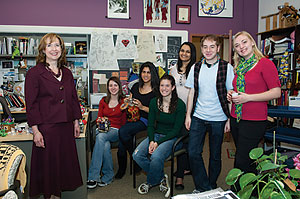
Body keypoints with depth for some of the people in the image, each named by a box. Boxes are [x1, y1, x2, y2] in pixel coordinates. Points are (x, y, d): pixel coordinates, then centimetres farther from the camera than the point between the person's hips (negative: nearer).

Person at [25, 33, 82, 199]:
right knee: (48, 164, 6)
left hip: (66, 126, 5)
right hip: (46, 127, -5)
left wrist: (76, 122, 12)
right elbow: (31, 104, -8)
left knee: (65, 161, 12)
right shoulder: (34, 73, -5)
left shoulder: (67, 73, 11)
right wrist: (35, 130, -12)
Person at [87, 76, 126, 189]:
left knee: (101, 137, -36)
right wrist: (101, 120, -4)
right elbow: (99, 117, 17)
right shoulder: (103, 101, 16)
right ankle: (108, 175, -18)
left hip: (116, 130, -2)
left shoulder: (123, 101, 6)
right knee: (105, 145, -34)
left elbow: (124, 122, 5)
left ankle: (93, 176, -34)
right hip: (103, 129, 3)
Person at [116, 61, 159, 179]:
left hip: (144, 120, -4)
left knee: (123, 131, -28)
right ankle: (121, 168, 7)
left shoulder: (156, 91, -2)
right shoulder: (136, 86, 16)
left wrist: (142, 107, -18)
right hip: (132, 117, 5)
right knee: (121, 146, -17)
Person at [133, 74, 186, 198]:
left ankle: (151, 182, 2)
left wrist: (158, 142, -17)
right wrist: (151, 141, -13)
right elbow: (150, 125, 5)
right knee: (137, 155, -18)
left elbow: (176, 130, -11)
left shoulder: (179, 104, -11)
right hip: (155, 135, 5)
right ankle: (161, 178, 2)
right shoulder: (154, 102, 3)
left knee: (156, 157, -31)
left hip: (171, 138, -5)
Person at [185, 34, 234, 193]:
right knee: (193, 153, -1)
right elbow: (192, 93, 9)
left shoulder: (227, 68, -5)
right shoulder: (196, 68, 5)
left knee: (215, 156, 10)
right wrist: (188, 115, 5)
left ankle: (211, 187, 31)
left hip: (218, 119, -2)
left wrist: (230, 119, -5)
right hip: (198, 118, 3)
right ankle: (203, 187, 16)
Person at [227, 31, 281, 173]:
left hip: (254, 120, -7)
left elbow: (276, 92, -12)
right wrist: (232, 94, 5)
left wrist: (248, 97, -18)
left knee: (242, 162, -6)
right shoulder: (238, 66, 13)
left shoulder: (265, 63, -7)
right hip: (236, 118, 7)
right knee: (240, 156, 16)